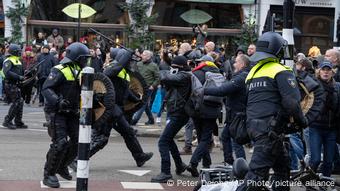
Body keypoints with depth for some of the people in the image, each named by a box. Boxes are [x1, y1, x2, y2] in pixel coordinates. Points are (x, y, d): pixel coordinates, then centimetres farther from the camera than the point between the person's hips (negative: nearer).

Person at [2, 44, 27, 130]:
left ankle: (18, 122, 15)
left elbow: (21, 71, 22)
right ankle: (7, 121, -6)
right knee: (16, 103, -12)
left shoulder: (18, 61, 17)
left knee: (20, 102, 8)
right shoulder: (8, 61, -12)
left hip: (17, 85, 9)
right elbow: (7, 72, -26)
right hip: (11, 85, -9)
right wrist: (19, 77, -28)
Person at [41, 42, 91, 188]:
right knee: (60, 143, -16)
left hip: (72, 112, 8)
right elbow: (46, 89, -21)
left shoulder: (79, 72, 13)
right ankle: (49, 175, -4)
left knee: (77, 141, 7)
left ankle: (62, 166, 29)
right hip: (57, 112, -8)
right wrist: (57, 101, -35)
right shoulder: (59, 71, -14)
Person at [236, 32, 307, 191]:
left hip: (253, 125, 9)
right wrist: (301, 121, -1)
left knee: (283, 166, 19)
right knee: (258, 171, -11)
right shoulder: (281, 72, -8)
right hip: (271, 128, -9)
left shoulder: (252, 72, 18)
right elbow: (291, 102, -17)